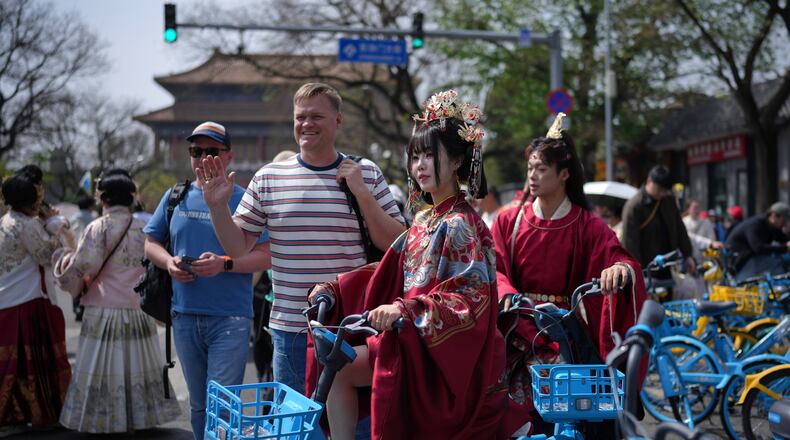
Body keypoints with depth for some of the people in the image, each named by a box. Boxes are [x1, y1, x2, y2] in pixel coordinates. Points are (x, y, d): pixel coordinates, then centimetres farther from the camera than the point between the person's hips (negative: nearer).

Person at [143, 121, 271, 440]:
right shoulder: (176, 197, 11)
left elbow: (266, 256, -5)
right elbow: (151, 243, 17)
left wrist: (224, 264, -20)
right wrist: (168, 262, -5)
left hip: (230, 318, -4)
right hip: (185, 317, 4)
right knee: (198, 405, 14)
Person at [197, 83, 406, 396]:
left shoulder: (366, 174, 3)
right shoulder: (268, 178, 4)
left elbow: (395, 245, -1)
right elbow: (238, 247, 7)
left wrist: (362, 194, -10)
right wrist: (217, 207, -9)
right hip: (291, 329, 1)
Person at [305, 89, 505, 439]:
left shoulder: (460, 224, -12)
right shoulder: (424, 220, 15)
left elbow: (471, 297, -21)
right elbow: (392, 274, 16)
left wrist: (406, 310, -32)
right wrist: (334, 289, 7)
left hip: (442, 351, -9)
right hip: (411, 339, 9)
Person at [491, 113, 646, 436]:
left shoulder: (587, 226, 2)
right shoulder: (508, 221, 6)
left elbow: (619, 257, -10)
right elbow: (494, 269, 0)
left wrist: (621, 268, -34)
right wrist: (506, 294, -21)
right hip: (518, 328, 1)